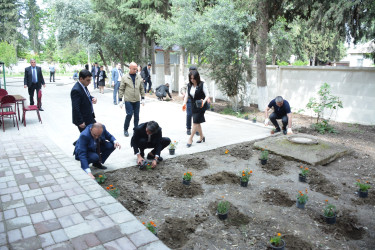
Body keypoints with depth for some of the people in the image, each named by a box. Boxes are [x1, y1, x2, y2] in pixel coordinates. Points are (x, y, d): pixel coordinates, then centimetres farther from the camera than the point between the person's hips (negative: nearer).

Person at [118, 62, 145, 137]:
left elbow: (141, 88, 15)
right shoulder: (124, 77, -1)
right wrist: (120, 100, -4)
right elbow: (121, 89, 0)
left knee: (137, 116, 6)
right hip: (128, 100, -3)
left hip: (137, 100, 4)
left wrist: (143, 98, 11)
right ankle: (125, 130, 10)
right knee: (129, 114, -8)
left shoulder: (139, 77, 8)